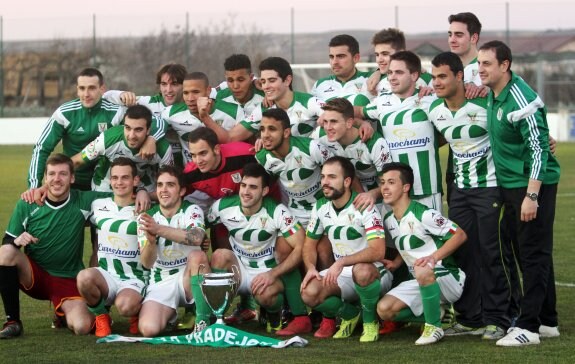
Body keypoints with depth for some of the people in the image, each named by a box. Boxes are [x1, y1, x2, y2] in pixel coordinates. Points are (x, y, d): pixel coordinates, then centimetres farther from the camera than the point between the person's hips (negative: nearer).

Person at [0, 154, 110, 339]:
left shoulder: (83, 202, -6)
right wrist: (17, 241, -25)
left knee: (82, 327, -25)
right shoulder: (26, 206, -6)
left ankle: (63, 312, 15)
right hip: (33, 274, 0)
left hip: (68, 280, 0)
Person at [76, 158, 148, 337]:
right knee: (85, 277, -34)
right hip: (105, 276, 2)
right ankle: (101, 316, -3)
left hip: (135, 279, -2)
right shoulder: (98, 206, 9)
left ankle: (138, 311, 5)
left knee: (125, 306, -36)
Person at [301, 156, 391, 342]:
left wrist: (341, 262, -37)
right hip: (342, 274, 5)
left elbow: (378, 251, -28)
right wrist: (311, 268, -7)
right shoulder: (321, 207, 2)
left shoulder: (364, 207, -18)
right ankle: (349, 314, 8)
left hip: (373, 274, -5)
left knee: (361, 271, -41)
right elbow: (310, 243, 15)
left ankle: (370, 322, -11)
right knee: (309, 292, -24)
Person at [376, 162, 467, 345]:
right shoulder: (388, 220, 7)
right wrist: (396, 262, 4)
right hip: (420, 282, 8)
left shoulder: (424, 214, -17)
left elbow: (460, 235, -17)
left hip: (445, 277, -7)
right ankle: (437, 314, 5)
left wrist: (434, 257, -28)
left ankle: (434, 326, -22)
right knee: (384, 309, -13)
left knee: (423, 272, -42)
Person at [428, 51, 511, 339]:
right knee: (461, 252, 5)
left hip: (489, 187, -6)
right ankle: (469, 319, 14)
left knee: (490, 253, -6)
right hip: (460, 189, 6)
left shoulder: (483, 105, -17)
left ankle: (496, 320, 2)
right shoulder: (434, 111, 1)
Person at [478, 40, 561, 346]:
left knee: (534, 255, -7)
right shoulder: (492, 94, 7)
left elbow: (538, 148, -22)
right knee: (531, 254, 13)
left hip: (533, 184, -9)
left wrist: (531, 195, -25)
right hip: (510, 183, 9)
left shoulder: (520, 100, -20)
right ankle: (547, 321, 21)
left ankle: (529, 327, -7)